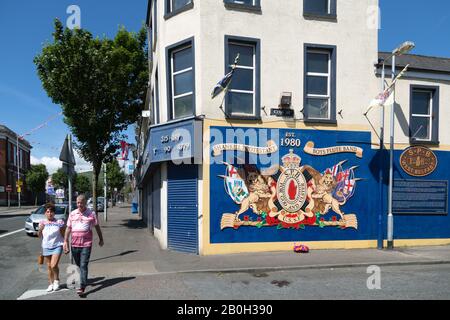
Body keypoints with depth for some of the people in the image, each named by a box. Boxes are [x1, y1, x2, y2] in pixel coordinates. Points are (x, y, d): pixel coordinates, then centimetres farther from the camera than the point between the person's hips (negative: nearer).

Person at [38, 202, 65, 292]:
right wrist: (40, 229, -11)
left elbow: (63, 234, 1)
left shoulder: (59, 222, -4)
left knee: (54, 265, -13)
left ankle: (56, 280, 12)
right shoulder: (42, 223, 5)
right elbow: (39, 236, 8)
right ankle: (51, 284, 24)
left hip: (57, 246, -3)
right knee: (49, 267, 10)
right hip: (46, 247, 4)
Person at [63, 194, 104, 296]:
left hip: (86, 244, -4)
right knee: (78, 265, 14)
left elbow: (97, 227, 9)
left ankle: (82, 287, -10)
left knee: (83, 266, -9)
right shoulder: (72, 214, 7)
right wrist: (65, 241, 4)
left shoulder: (91, 214, 0)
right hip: (74, 244, 4)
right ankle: (84, 281, 34)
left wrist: (101, 239, 14)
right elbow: (68, 228, 10)